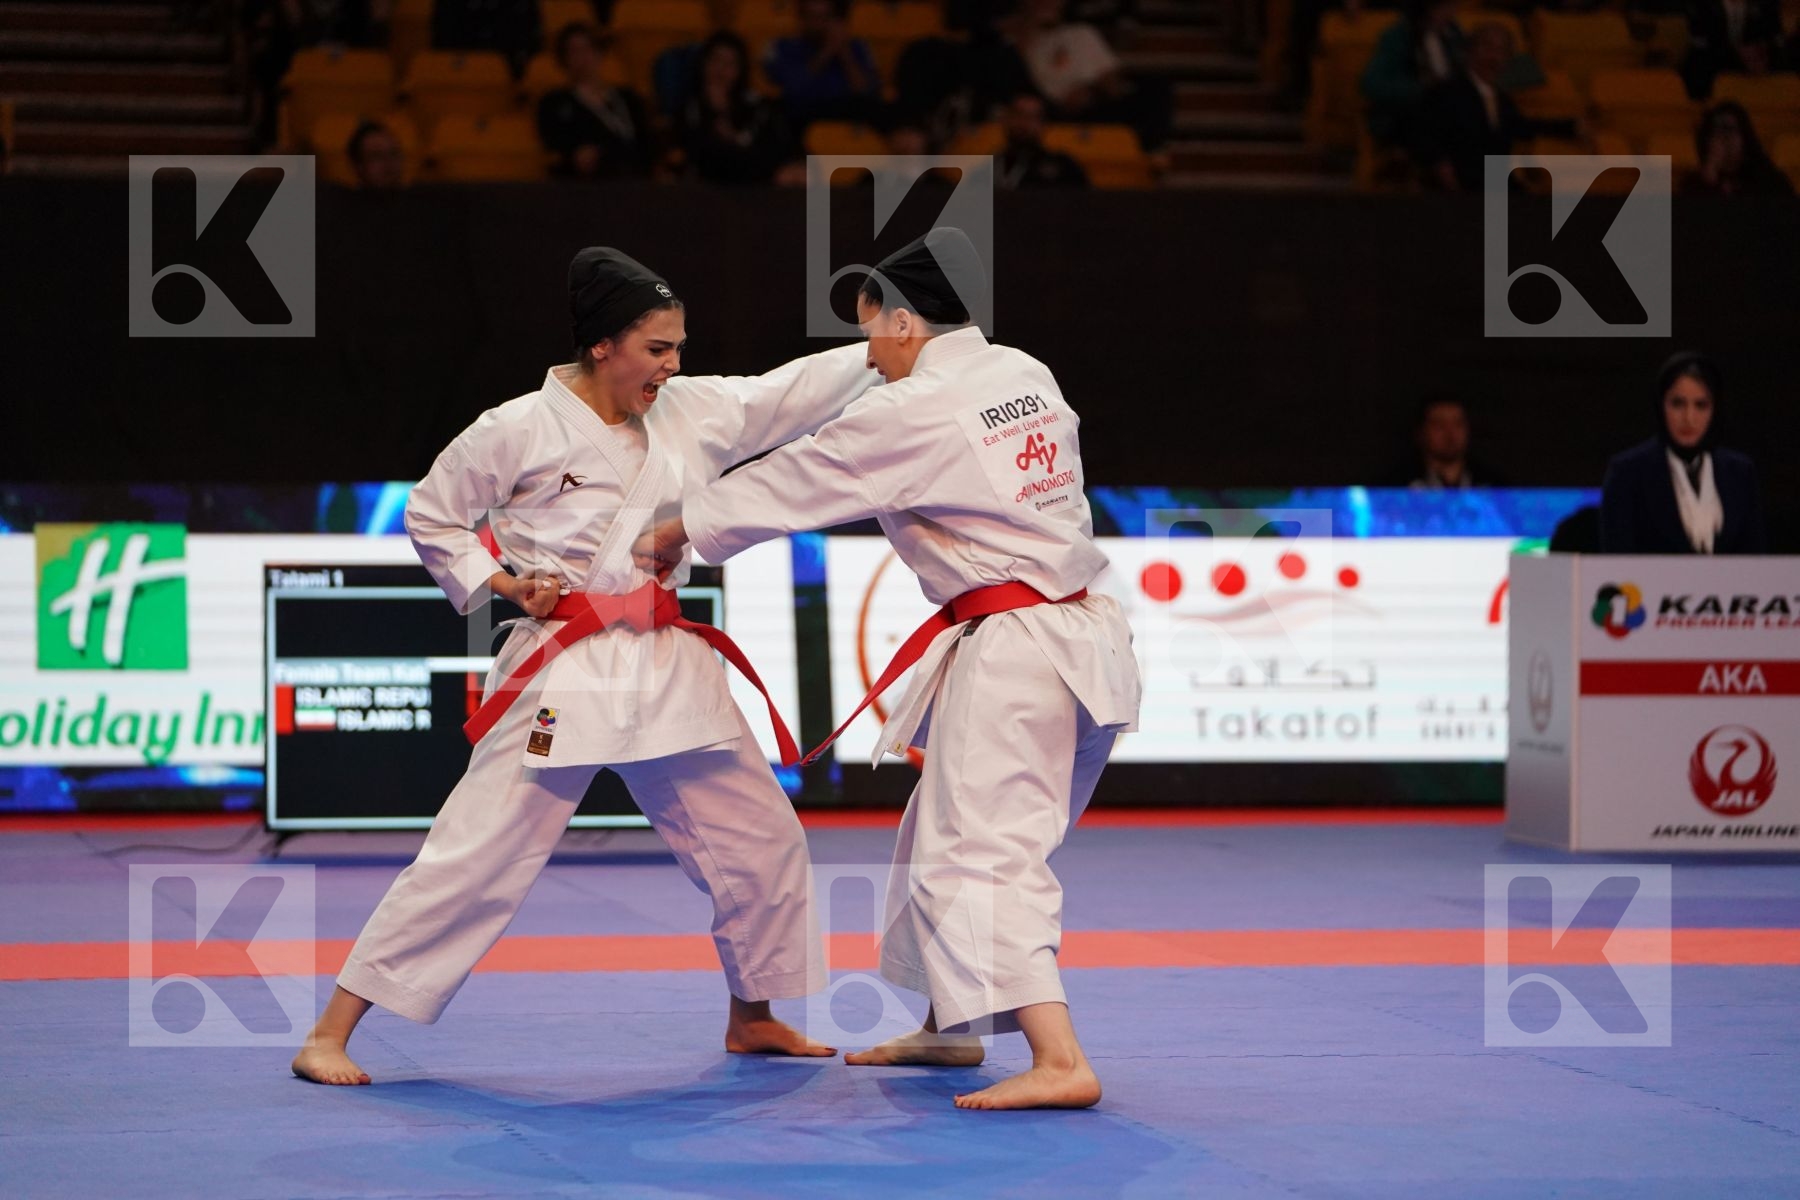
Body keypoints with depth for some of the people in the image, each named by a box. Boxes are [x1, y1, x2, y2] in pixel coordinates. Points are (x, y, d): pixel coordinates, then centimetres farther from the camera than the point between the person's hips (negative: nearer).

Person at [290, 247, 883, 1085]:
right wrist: (501, 585, -9)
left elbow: (796, 393, 6)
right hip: (564, 670, -6)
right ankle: (331, 1033, -4)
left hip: (668, 669, 6)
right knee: (473, 857, -10)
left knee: (761, 841, 11)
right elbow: (431, 516, 2)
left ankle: (751, 1018, 32)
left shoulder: (693, 412, 5)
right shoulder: (520, 431, -9)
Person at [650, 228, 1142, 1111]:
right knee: (948, 831, 22)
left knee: (984, 849, -13)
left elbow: (794, 482, -3)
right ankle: (950, 1026, 35)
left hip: (1009, 653, -9)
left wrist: (677, 529, 11)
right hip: (1081, 633, 9)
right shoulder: (1026, 376, 10)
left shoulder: (912, 412, -13)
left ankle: (1059, 1061, -25)